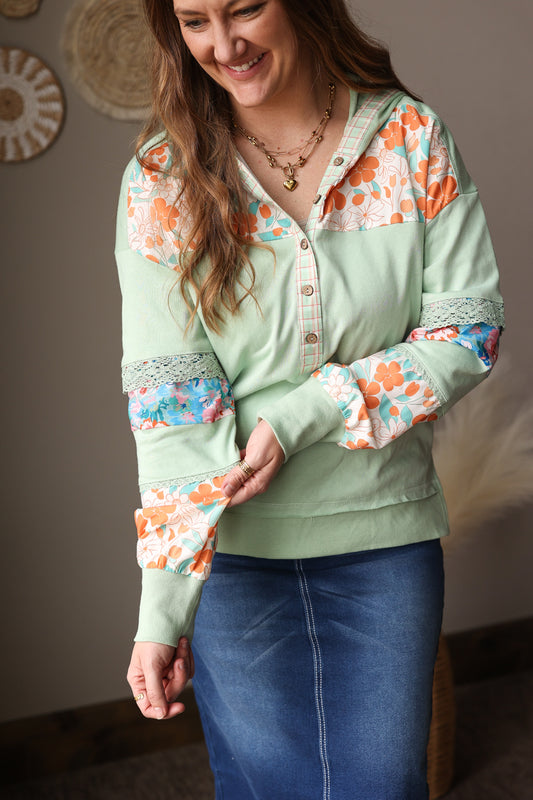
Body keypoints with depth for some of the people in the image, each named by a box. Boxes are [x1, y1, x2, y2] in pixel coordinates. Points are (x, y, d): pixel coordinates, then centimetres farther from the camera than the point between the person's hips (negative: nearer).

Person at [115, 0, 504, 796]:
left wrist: (303, 414, -16)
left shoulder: (412, 137, -3)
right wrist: (163, 606, -14)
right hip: (231, 549, 0)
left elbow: (470, 332, -5)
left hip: (386, 530, 1)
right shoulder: (162, 178, -6)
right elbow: (168, 397, -11)